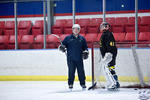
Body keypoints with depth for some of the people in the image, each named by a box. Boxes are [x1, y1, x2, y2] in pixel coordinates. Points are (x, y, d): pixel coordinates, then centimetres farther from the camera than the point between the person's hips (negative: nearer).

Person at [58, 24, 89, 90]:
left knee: (81, 71, 1)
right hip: (70, 59, -2)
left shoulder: (82, 39, 13)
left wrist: (85, 52, 1)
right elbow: (63, 44, 9)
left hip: (79, 59, 2)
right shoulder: (68, 38, 7)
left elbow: (85, 47, 17)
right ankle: (70, 84, 5)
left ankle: (83, 84, 11)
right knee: (71, 71, -3)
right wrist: (62, 47, -12)